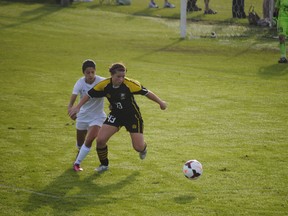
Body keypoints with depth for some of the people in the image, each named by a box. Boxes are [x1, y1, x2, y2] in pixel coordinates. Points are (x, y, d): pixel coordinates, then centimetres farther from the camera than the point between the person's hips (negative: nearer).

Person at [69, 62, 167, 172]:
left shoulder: (130, 84, -27)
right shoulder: (104, 85, -18)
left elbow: (147, 93, -15)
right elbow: (89, 95, -4)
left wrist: (160, 102, -7)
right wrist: (77, 107, -6)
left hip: (132, 115, -3)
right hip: (115, 114, 3)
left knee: (138, 147, -5)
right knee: (100, 139, -11)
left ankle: (143, 148, 38)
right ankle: (104, 165, 16)